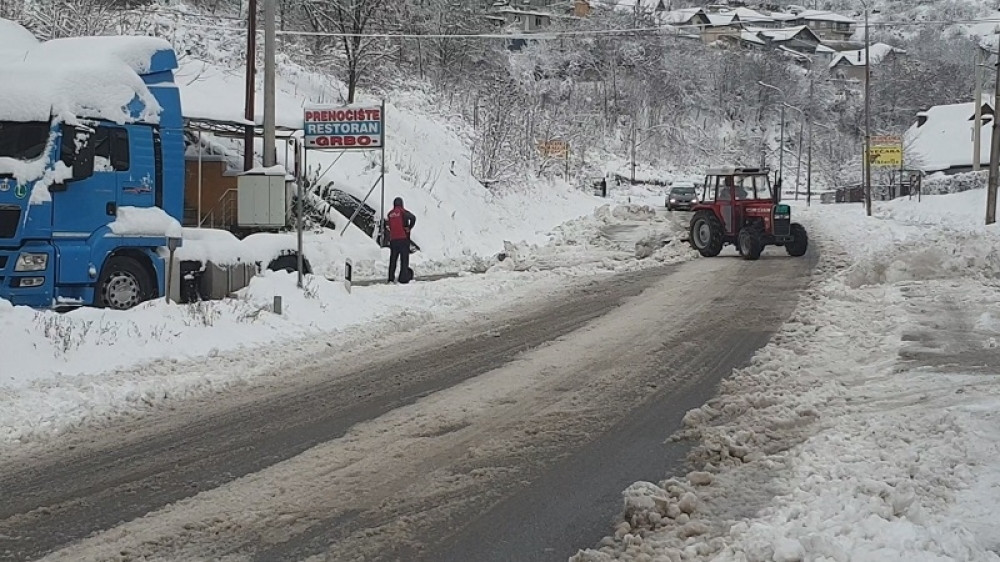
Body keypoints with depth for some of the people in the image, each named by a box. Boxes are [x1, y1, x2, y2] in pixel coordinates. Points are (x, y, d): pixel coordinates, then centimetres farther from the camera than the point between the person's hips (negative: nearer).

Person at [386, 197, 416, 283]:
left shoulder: (390, 214, 9)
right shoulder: (402, 211, -4)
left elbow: (388, 226, 9)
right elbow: (413, 217, -18)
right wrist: (409, 227, -6)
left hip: (393, 239, 4)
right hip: (403, 238, -4)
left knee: (393, 259, 10)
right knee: (404, 258, 0)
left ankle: (391, 278, 7)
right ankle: (403, 277, -6)